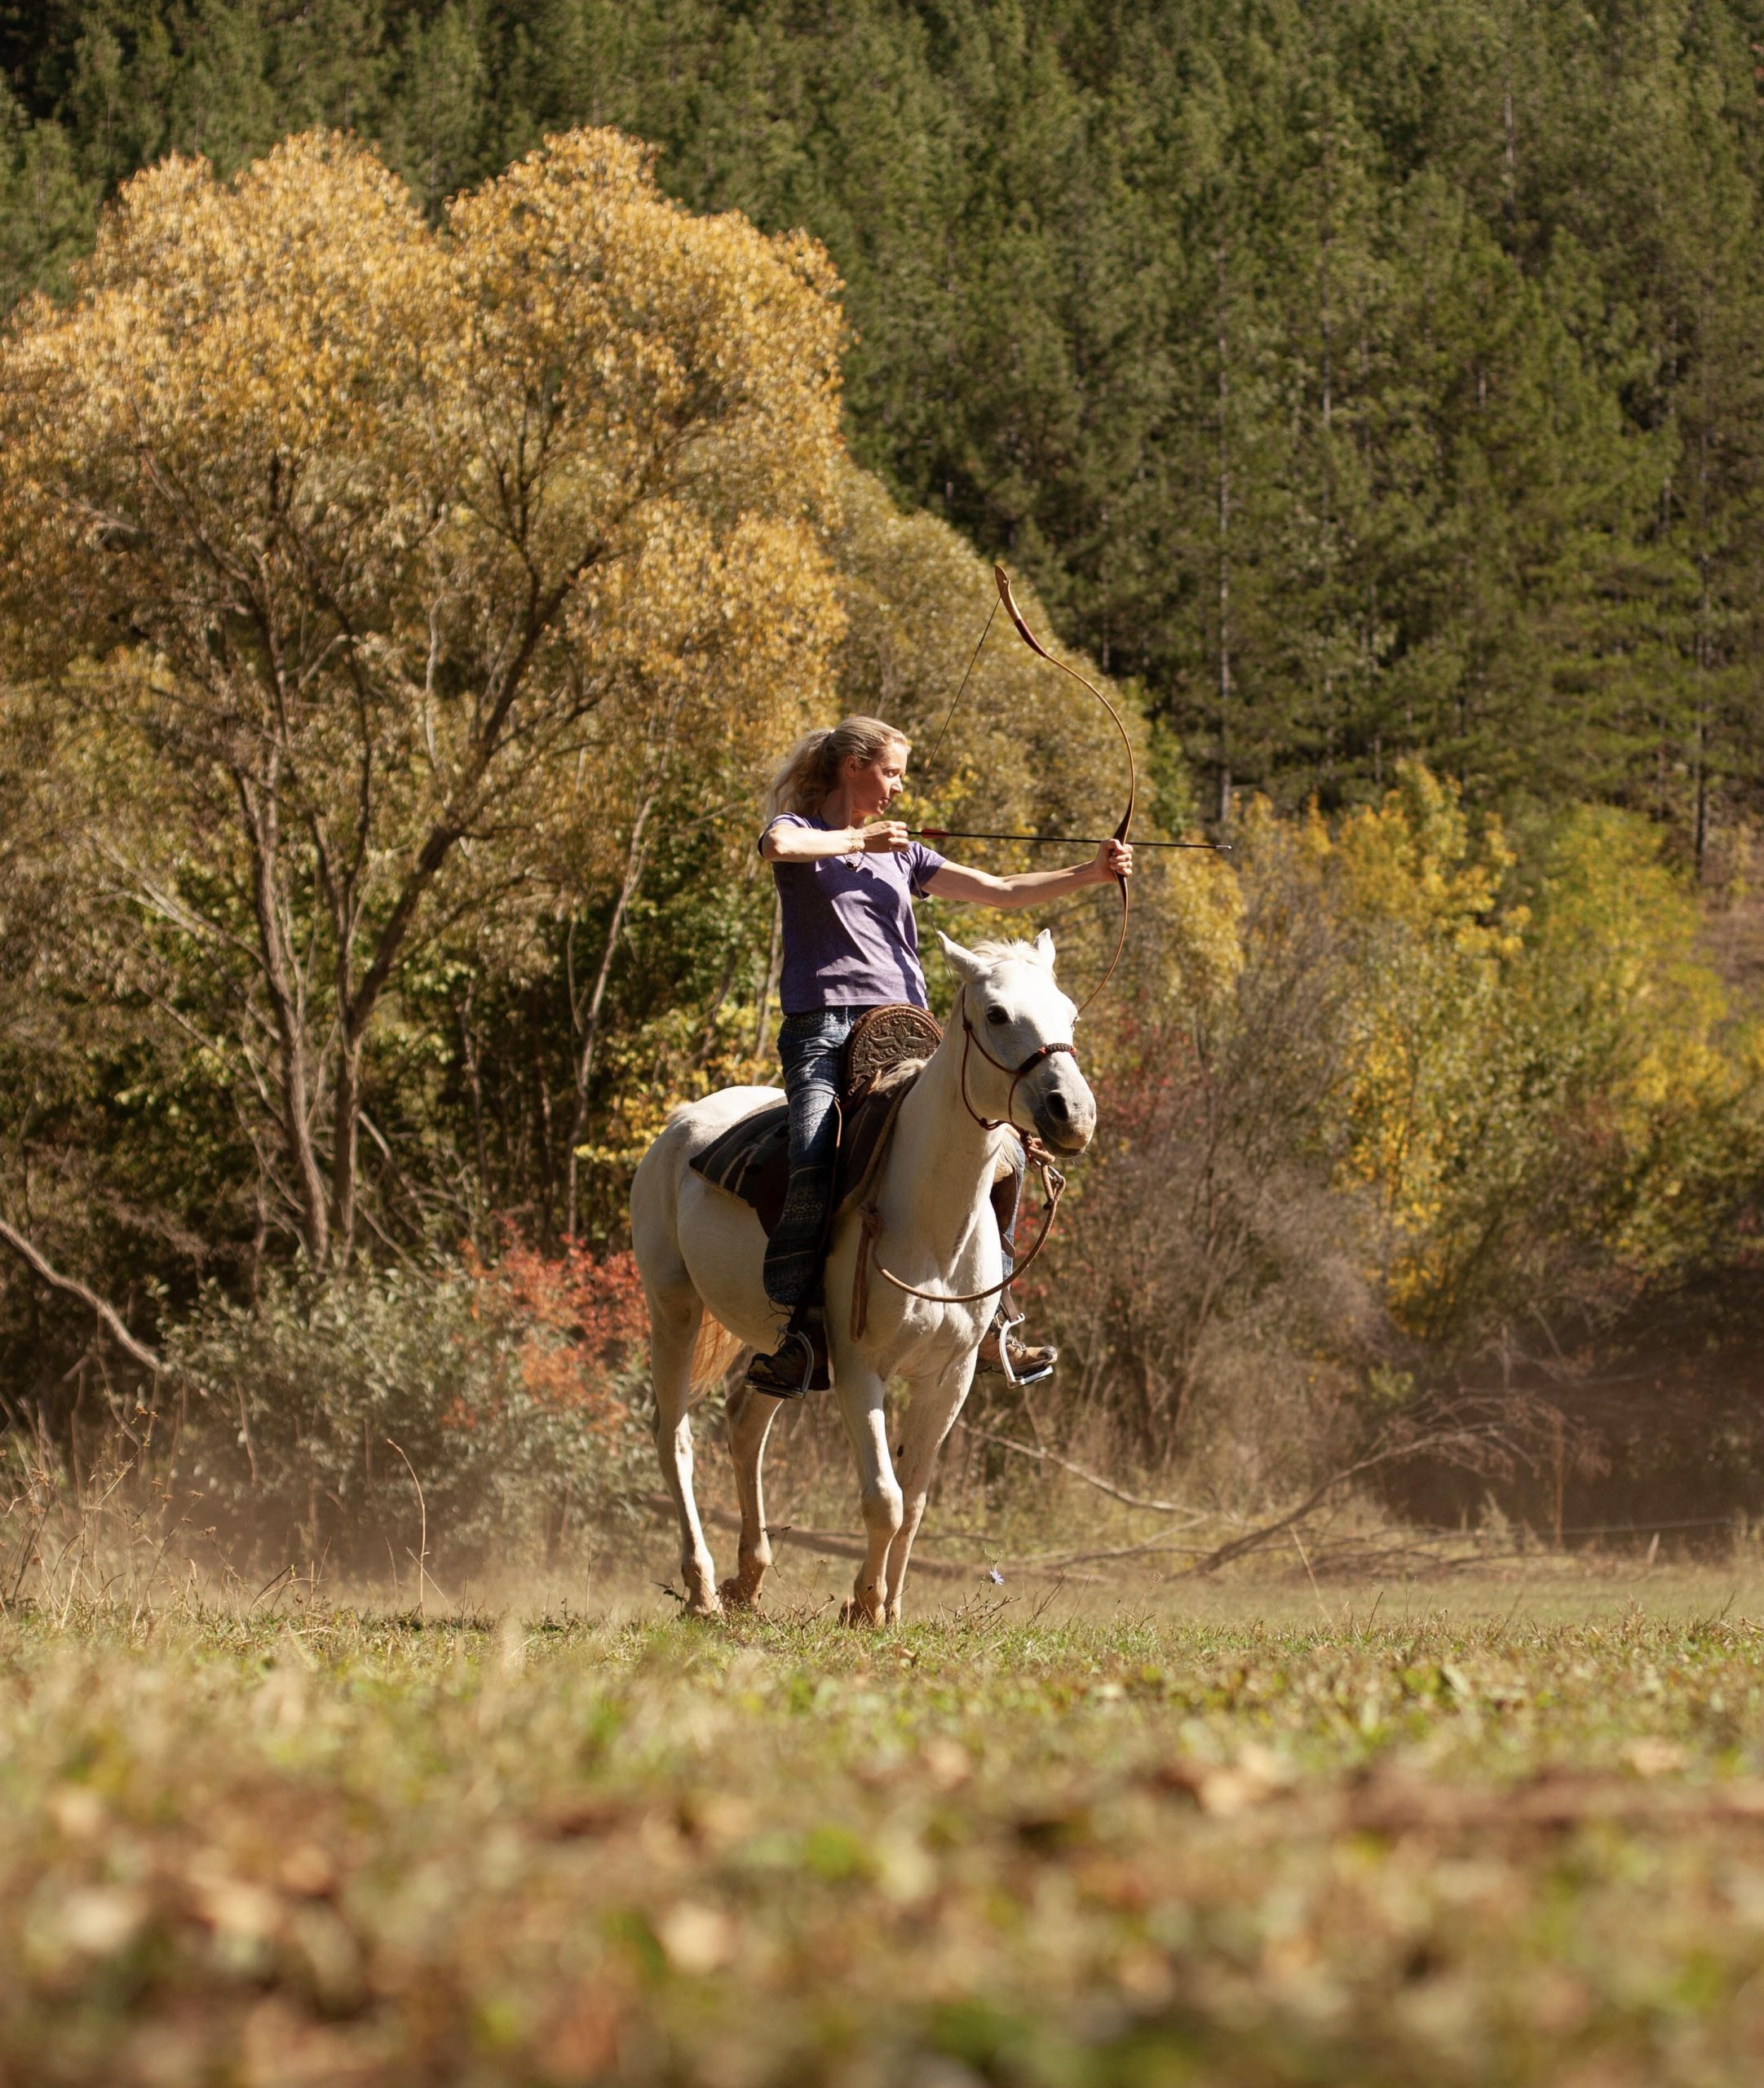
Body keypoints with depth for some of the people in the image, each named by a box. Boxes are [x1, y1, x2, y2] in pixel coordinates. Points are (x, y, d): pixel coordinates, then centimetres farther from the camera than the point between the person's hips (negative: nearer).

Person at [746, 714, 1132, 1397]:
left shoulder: (902, 855, 22)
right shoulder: (801, 832, 7)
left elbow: (1000, 891, 16)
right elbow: (778, 846, -20)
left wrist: (1091, 874, 7)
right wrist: (861, 840, -10)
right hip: (824, 1030, -6)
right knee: (814, 1161, -30)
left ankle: (988, 1322, 1)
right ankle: (803, 1334, -30)